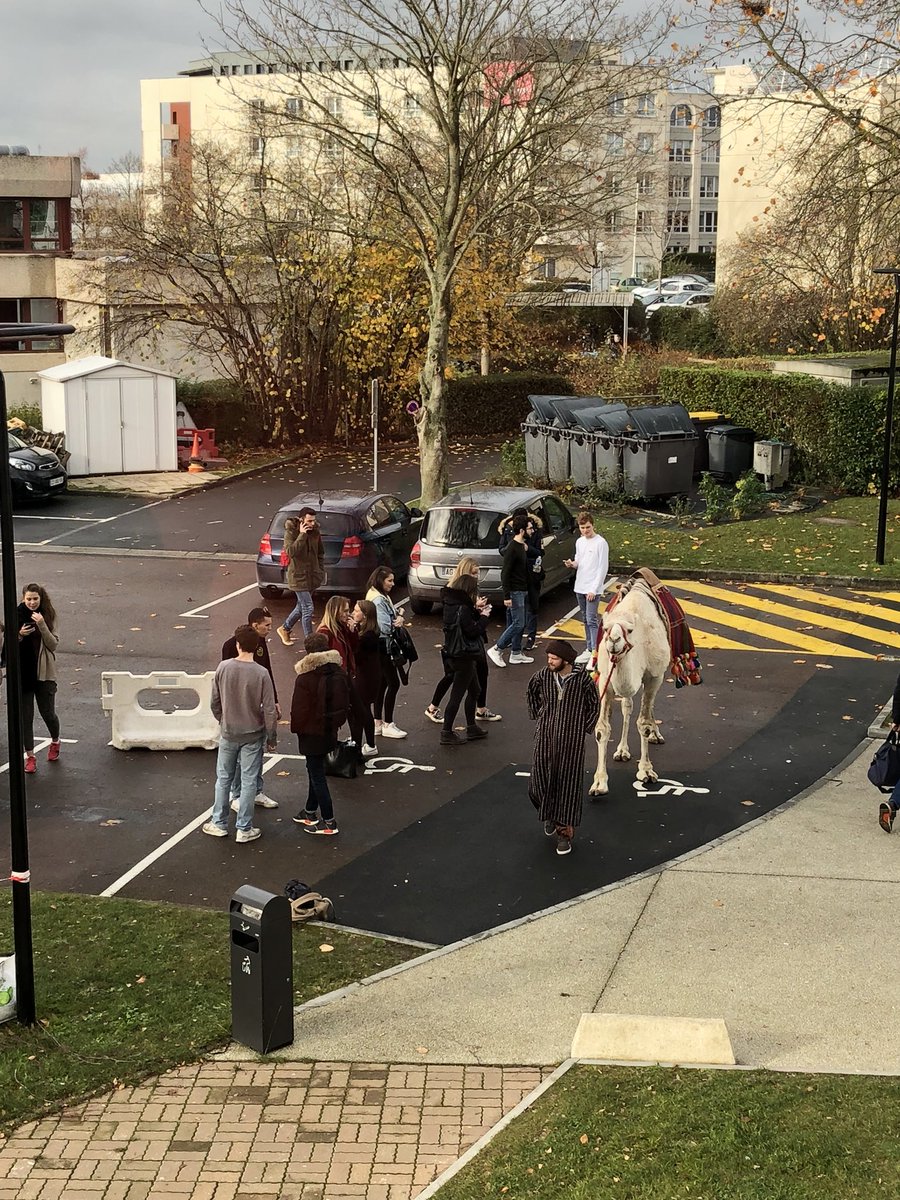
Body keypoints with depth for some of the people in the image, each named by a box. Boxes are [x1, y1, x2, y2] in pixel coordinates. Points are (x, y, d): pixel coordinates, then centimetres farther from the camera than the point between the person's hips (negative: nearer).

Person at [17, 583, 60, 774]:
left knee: (48, 713, 9)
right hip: (22, 674, 0)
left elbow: (53, 644, -8)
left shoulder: (48, 616, -2)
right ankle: (30, 756, 14)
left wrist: (42, 625, -20)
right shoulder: (16, 616, -3)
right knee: (25, 718, 4)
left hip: (44, 673, 0)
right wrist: (19, 635, -19)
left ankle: (55, 742, 38)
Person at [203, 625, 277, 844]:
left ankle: (219, 823, 25)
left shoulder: (223, 667, -10)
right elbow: (269, 709, -14)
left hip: (228, 733, 2)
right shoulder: (261, 673, -17)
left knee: (223, 778, 17)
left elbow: (215, 702, -1)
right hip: (253, 735, -2)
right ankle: (244, 829, 12)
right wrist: (272, 736, -1)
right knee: (248, 782, 7)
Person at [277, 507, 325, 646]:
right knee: (308, 608, -10)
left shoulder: (315, 532, 3)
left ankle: (285, 628, 39)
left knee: (302, 606, 18)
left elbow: (320, 553, 15)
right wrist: (302, 535, -29)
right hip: (299, 576, -7)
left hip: (312, 576, 7)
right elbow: (290, 551, -29)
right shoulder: (291, 532, -14)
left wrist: (321, 571, 10)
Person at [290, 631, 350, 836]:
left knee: (317, 775, 0)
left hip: (312, 733, -7)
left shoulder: (306, 677, -23)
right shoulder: (339, 672, 0)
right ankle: (310, 812, 35)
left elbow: (299, 709, -17)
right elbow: (345, 702, 8)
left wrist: (296, 728, 0)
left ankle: (329, 823, 2)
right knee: (316, 771, 22)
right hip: (330, 731, 7)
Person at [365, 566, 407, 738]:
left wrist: (398, 616, -14)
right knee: (393, 683, -4)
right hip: (383, 646, -10)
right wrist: (399, 619, -6)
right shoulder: (378, 600, -20)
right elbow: (386, 627, -24)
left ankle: (378, 723, 20)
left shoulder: (382, 597, 13)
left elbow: (393, 617, 9)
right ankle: (387, 725, 1)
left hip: (382, 647, 10)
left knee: (382, 684, 14)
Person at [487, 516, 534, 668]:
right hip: (515, 592, -10)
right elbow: (505, 573, -20)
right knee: (518, 624, -10)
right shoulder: (512, 549, -18)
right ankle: (496, 650, -3)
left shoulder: (522, 547, 12)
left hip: (523, 591, 10)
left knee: (520, 624, 11)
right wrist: (506, 596, -22)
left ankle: (516, 654, 17)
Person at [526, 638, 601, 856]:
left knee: (568, 785, 2)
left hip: (571, 742, -2)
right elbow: (532, 693, 18)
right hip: (545, 738, 2)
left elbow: (594, 706, 4)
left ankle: (564, 832, 13)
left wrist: (585, 729, 2)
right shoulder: (542, 676, -5)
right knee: (539, 783, 3)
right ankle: (549, 815, 34)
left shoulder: (583, 680, -11)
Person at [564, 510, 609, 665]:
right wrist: (572, 564, -5)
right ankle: (589, 648, 19)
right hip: (580, 587, 7)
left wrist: (593, 589, -17)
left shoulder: (601, 543, -11)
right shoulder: (579, 542, 11)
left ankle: (595, 651, -12)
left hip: (593, 589, -7)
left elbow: (603, 568, -13)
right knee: (586, 619, 12)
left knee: (592, 620, -11)